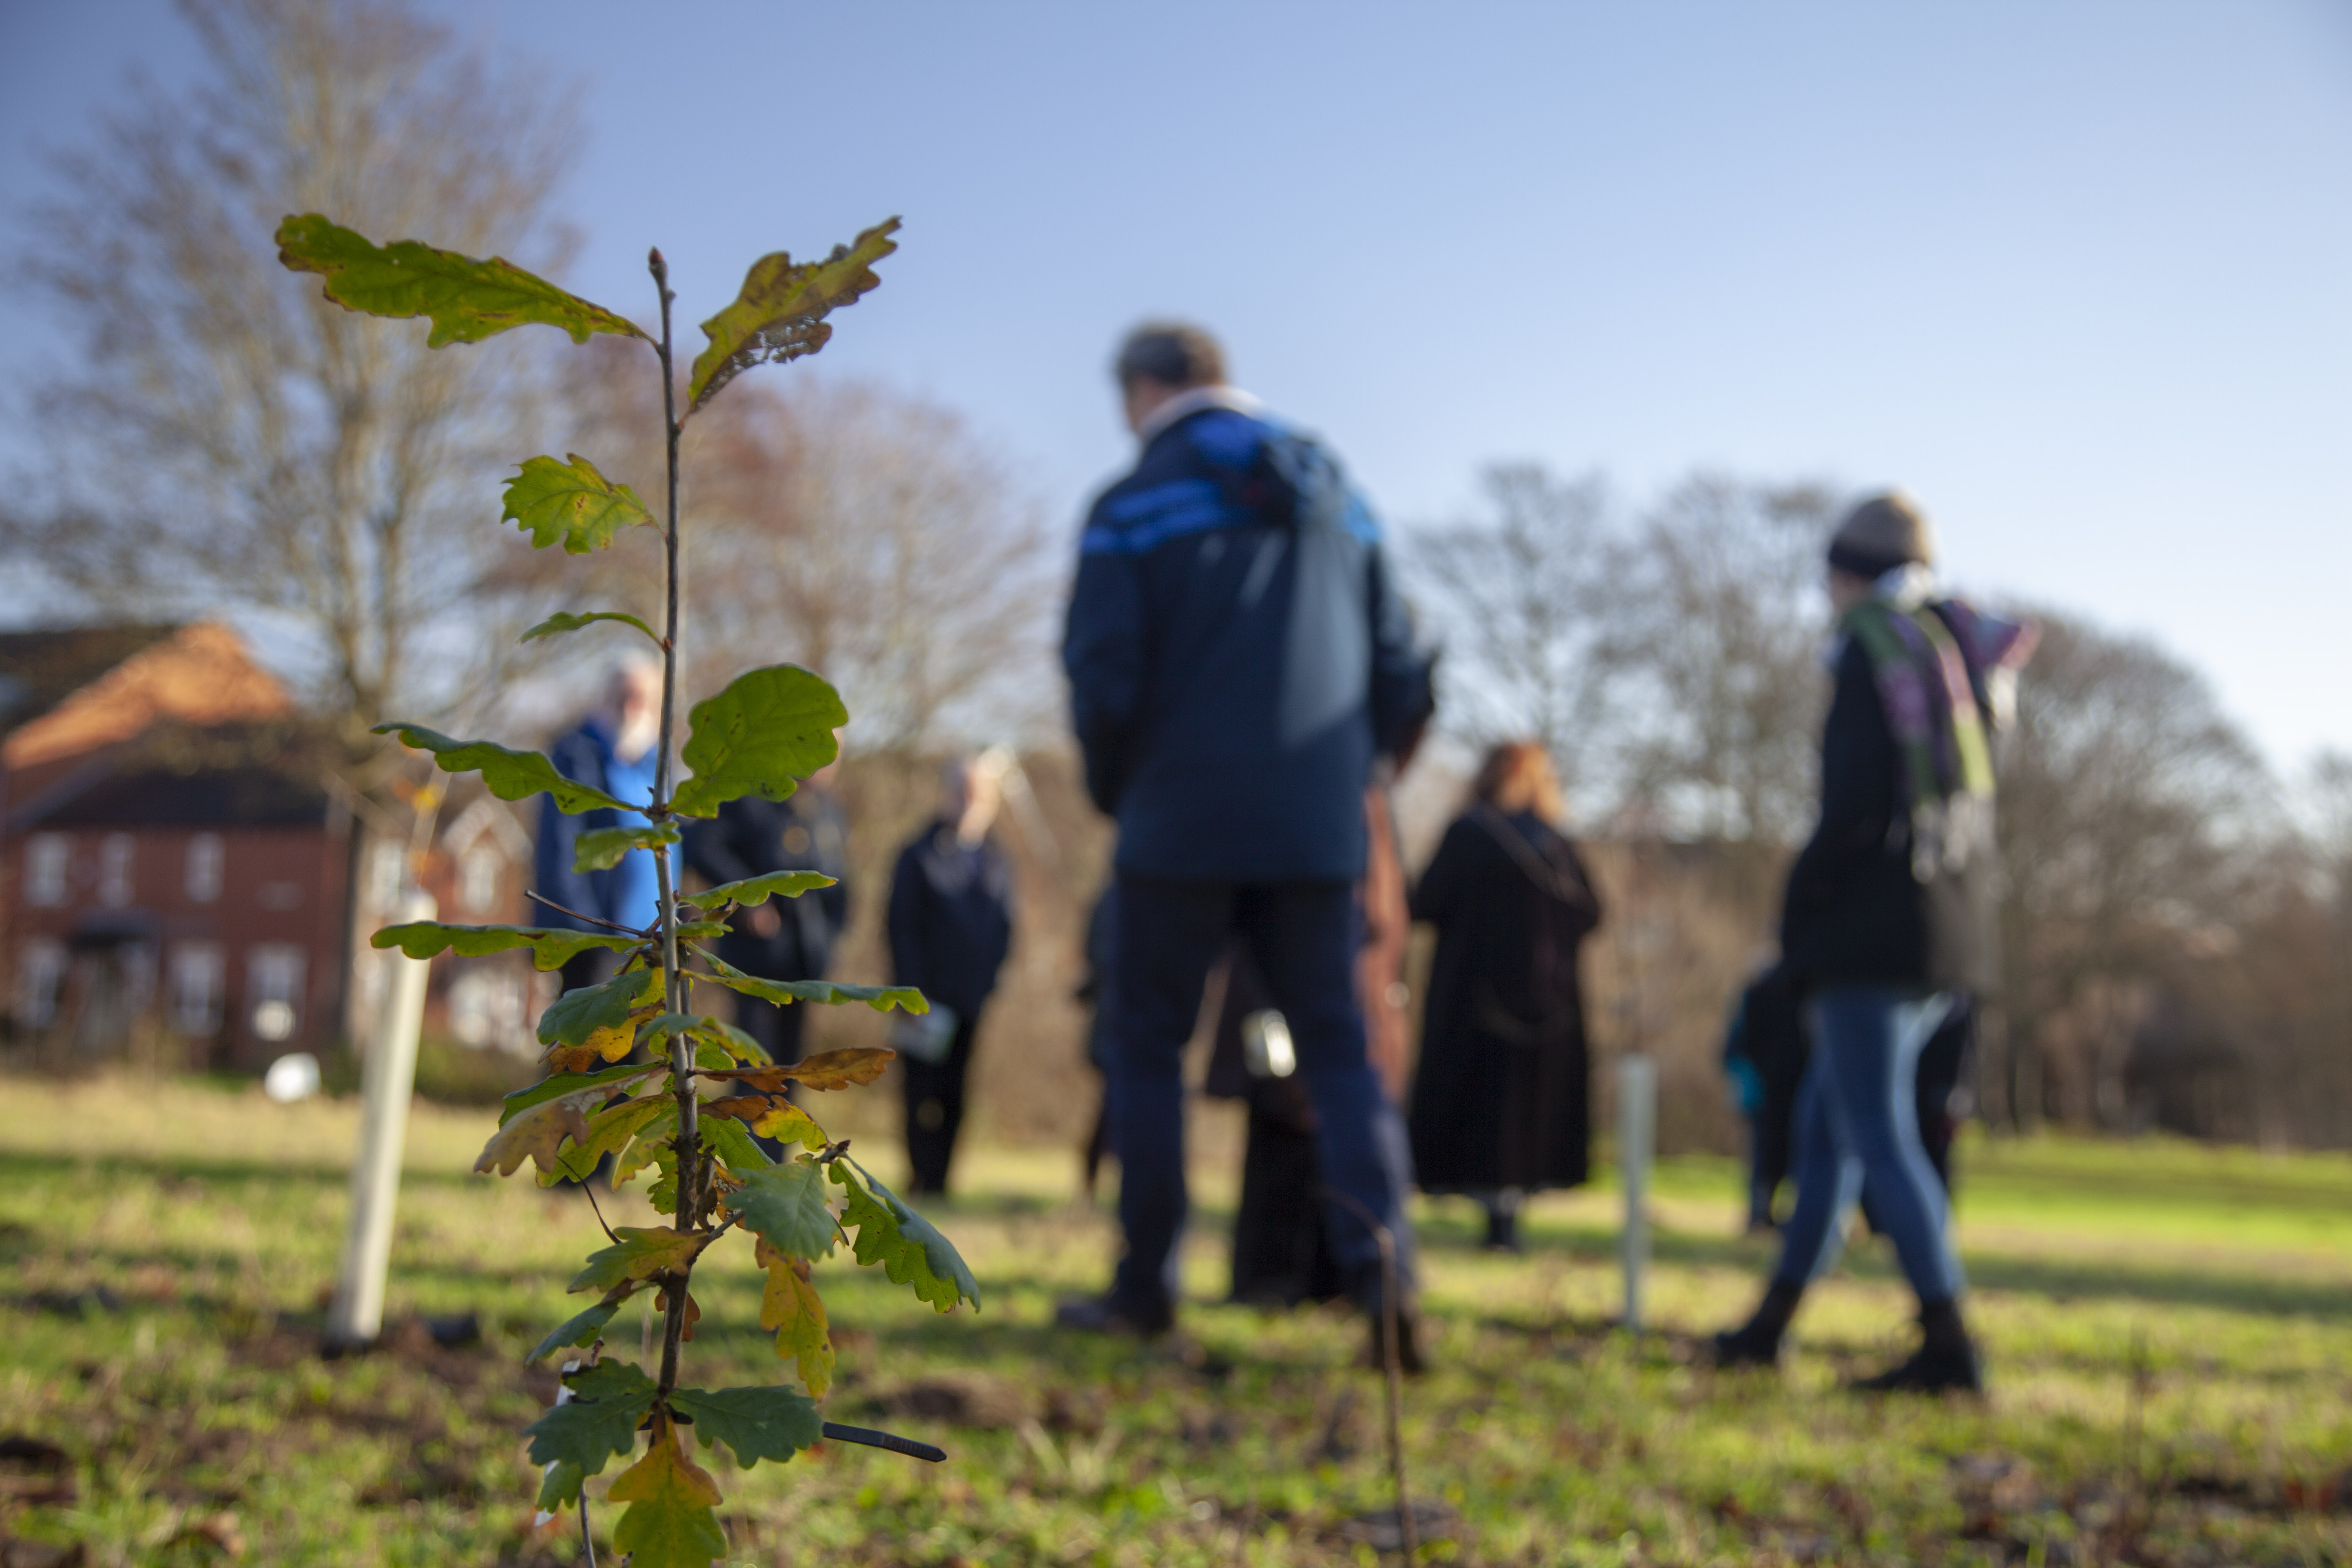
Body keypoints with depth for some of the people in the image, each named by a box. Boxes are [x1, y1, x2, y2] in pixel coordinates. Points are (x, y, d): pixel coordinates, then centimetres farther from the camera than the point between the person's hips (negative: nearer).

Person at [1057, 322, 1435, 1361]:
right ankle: (1379, 1257, -13)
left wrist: (1113, 791, 8)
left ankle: (1146, 1286, 13)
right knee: (1337, 1050, 6)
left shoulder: (1134, 508, -3)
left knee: (1146, 1048, 9)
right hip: (1318, 836, 4)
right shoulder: (1338, 503, 12)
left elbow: (1103, 681, -9)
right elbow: (1401, 678, 11)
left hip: (1183, 831, -4)